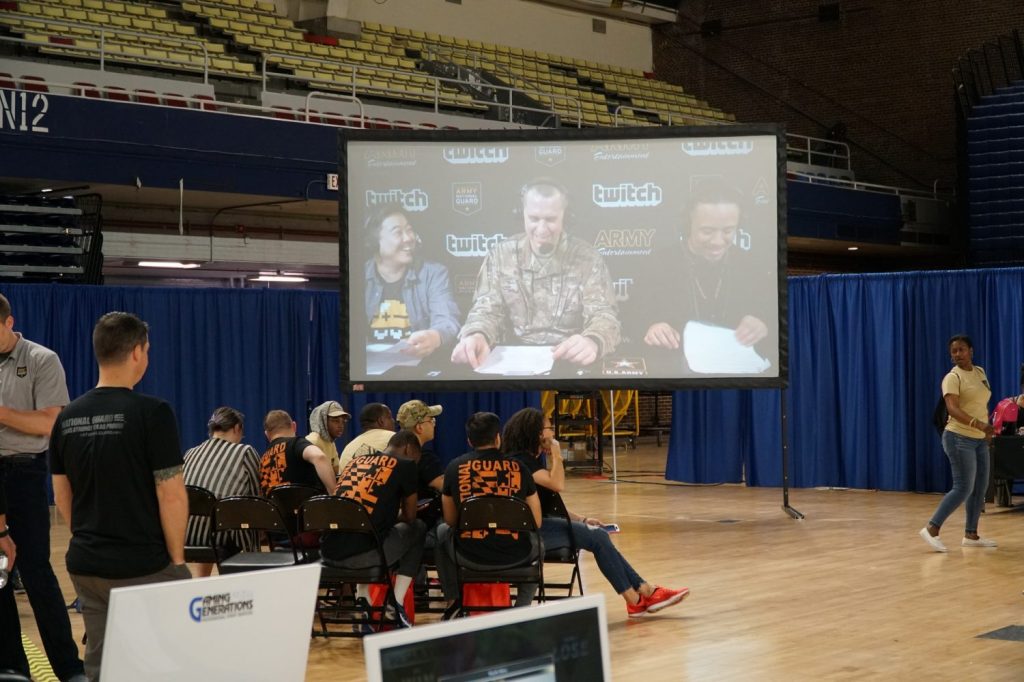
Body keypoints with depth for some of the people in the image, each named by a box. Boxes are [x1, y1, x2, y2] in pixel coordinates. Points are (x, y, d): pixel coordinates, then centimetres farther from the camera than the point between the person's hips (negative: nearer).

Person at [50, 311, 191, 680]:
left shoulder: (68, 417, 4)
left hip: (85, 565, 6)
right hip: (144, 566, -6)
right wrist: (177, 558, -2)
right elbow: (171, 496, -14)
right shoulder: (152, 412, -14)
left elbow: (62, 497, 12)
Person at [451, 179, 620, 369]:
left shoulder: (587, 258, 2)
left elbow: (603, 314, -7)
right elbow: (487, 310, 0)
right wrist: (476, 335, -26)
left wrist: (592, 341, -33)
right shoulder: (500, 255, 6)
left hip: (571, 362, -1)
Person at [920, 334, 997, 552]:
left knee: (980, 488, 9)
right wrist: (978, 424, -40)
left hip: (979, 440, 8)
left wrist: (987, 429, 19)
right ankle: (931, 529, -8)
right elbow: (952, 409, -28)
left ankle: (971, 535, 17)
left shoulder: (980, 372, 11)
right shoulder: (953, 378, -14)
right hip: (960, 438, -8)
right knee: (964, 489, -12)